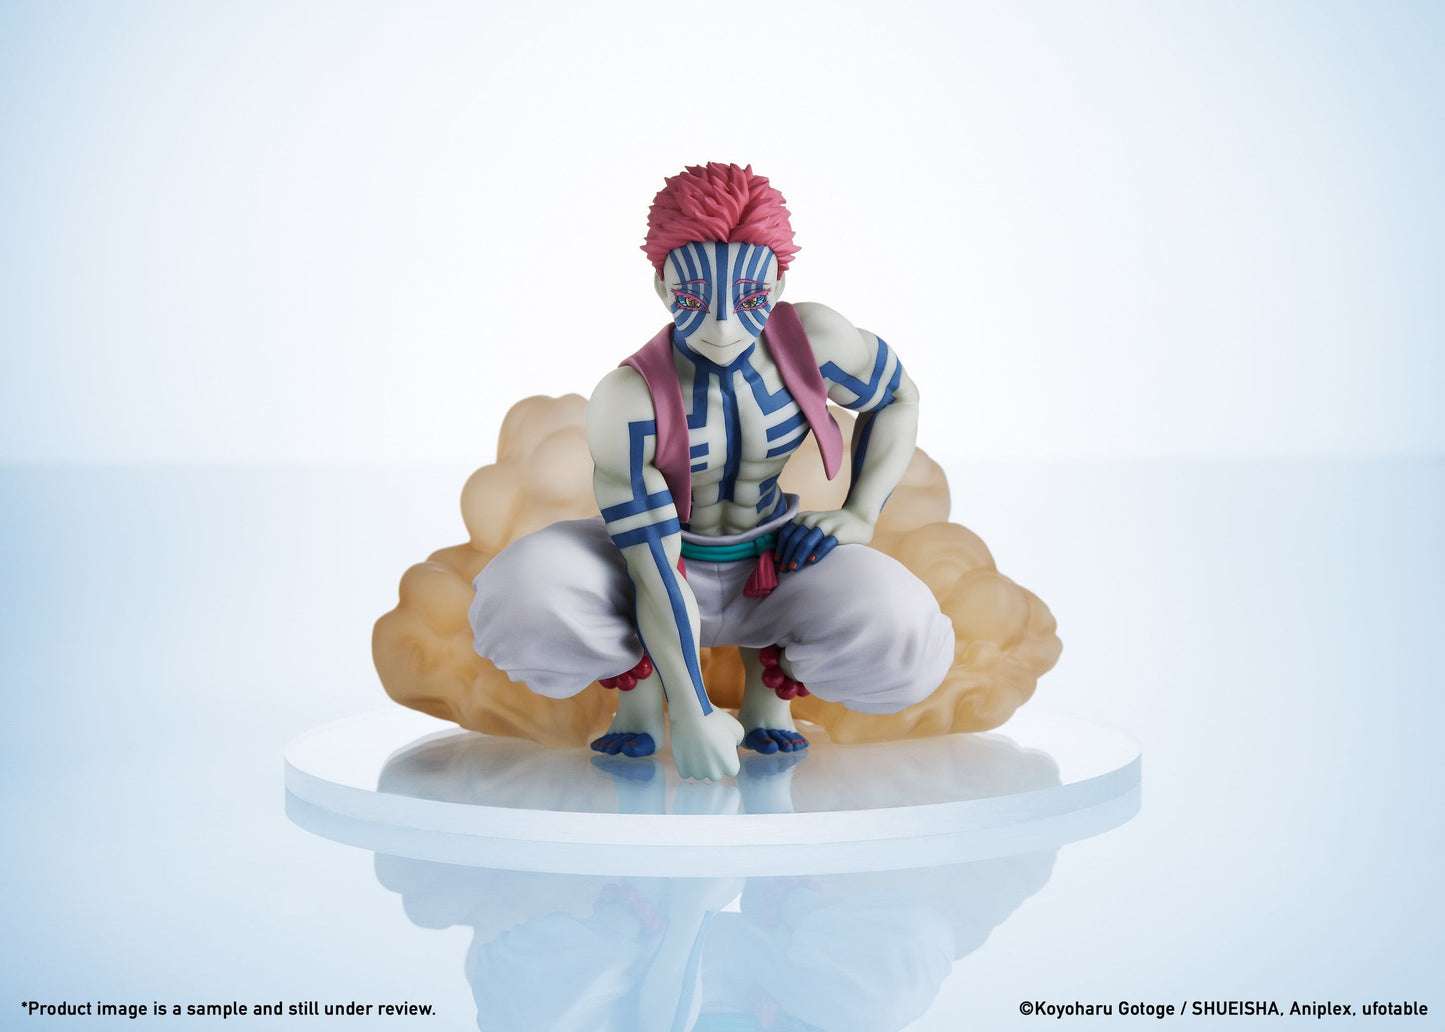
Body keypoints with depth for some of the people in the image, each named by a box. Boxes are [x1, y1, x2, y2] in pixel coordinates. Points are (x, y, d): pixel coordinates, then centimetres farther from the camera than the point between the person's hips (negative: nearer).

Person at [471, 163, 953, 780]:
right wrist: (691, 716, -28)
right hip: (671, 569, -2)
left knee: (906, 642, -30)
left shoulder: (813, 340, -17)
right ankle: (640, 673, 1)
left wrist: (859, 515, -8)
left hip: (776, 564, 2)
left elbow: (897, 398, 6)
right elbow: (654, 572, -26)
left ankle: (768, 666, 5)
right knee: (521, 600, -34)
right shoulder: (628, 400, -25)